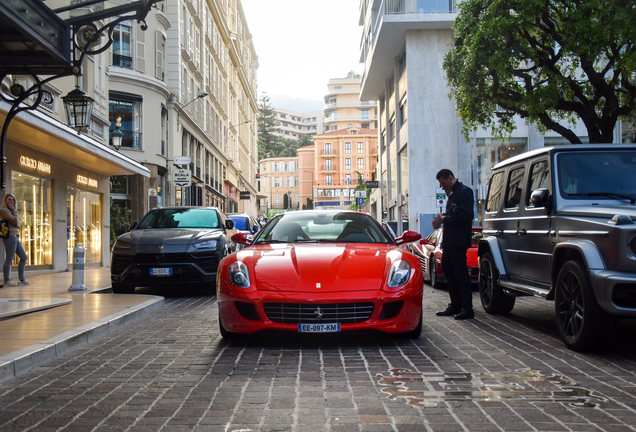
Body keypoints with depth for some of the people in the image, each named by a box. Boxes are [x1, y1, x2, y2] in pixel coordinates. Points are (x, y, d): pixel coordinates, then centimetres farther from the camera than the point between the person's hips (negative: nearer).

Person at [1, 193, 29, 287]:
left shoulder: (10, 211, 22)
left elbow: (18, 225, 18)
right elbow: (15, 221, -14)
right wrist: (14, 211, -5)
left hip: (15, 237, 10)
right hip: (10, 236, -10)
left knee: (23, 257, 10)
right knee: (9, 259, -8)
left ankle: (21, 279, 13)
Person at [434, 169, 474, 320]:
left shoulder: (464, 191, -11)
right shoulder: (452, 194, 20)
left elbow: (466, 215, -20)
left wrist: (446, 219, -16)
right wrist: (443, 217, 6)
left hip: (458, 241, -10)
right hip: (449, 240, 10)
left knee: (461, 274, -8)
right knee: (447, 271, 13)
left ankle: (467, 309, -3)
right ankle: (455, 306, 21)